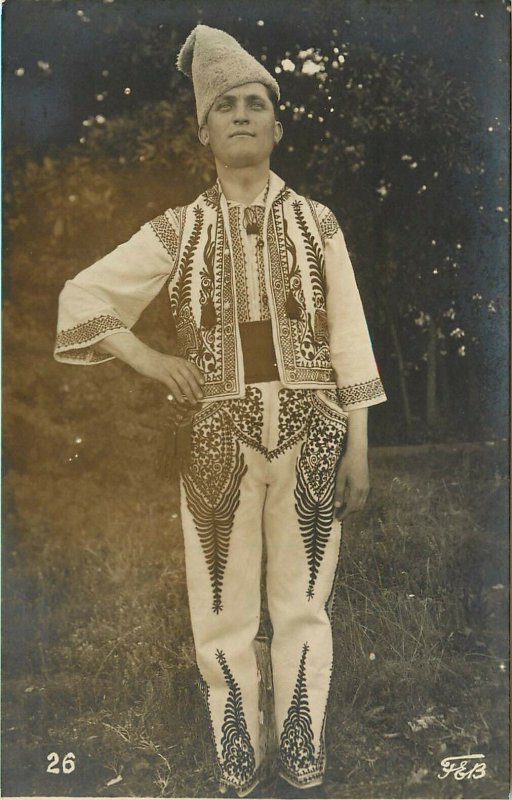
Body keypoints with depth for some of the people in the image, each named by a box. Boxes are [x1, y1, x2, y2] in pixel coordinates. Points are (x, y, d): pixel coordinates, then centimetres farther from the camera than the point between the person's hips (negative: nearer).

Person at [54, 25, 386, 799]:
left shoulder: (317, 223, 5)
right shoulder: (176, 231, 4)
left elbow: (348, 340, 3)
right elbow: (79, 298, 9)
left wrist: (358, 447, -1)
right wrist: (149, 360, -2)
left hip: (310, 435, 0)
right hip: (218, 439, 0)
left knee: (303, 606, 8)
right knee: (224, 616, 6)